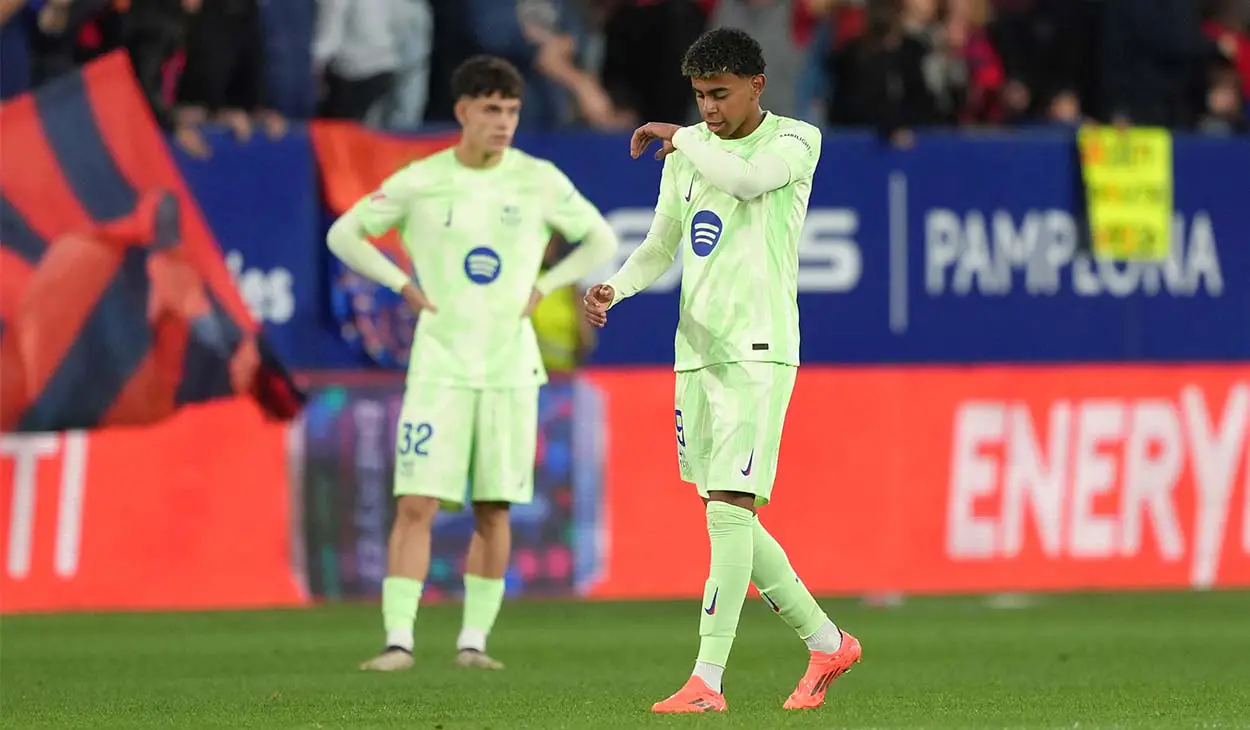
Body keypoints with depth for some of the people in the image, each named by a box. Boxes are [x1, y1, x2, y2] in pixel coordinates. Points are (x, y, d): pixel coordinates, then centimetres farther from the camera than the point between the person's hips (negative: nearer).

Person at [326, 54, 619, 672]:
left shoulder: (539, 181, 1)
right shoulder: (420, 182, -2)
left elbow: (600, 241, 13)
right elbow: (343, 234, 8)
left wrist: (542, 286, 2)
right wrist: (404, 286, -1)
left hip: (511, 365, 2)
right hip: (439, 361, -2)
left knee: (494, 511, 4)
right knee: (417, 504, -9)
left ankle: (473, 641, 12)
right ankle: (399, 641, -10)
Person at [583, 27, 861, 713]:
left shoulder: (794, 140, -4)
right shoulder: (688, 152, 15)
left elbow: (748, 178, -25)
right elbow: (661, 245, 21)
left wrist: (680, 138, -11)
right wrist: (615, 287, 2)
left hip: (759, 350, -7)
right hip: (696, 349, 7)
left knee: (730, 508, -16)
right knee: (725, 516, 9)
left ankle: (707, 680, -19)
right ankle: (826, 642, 23)